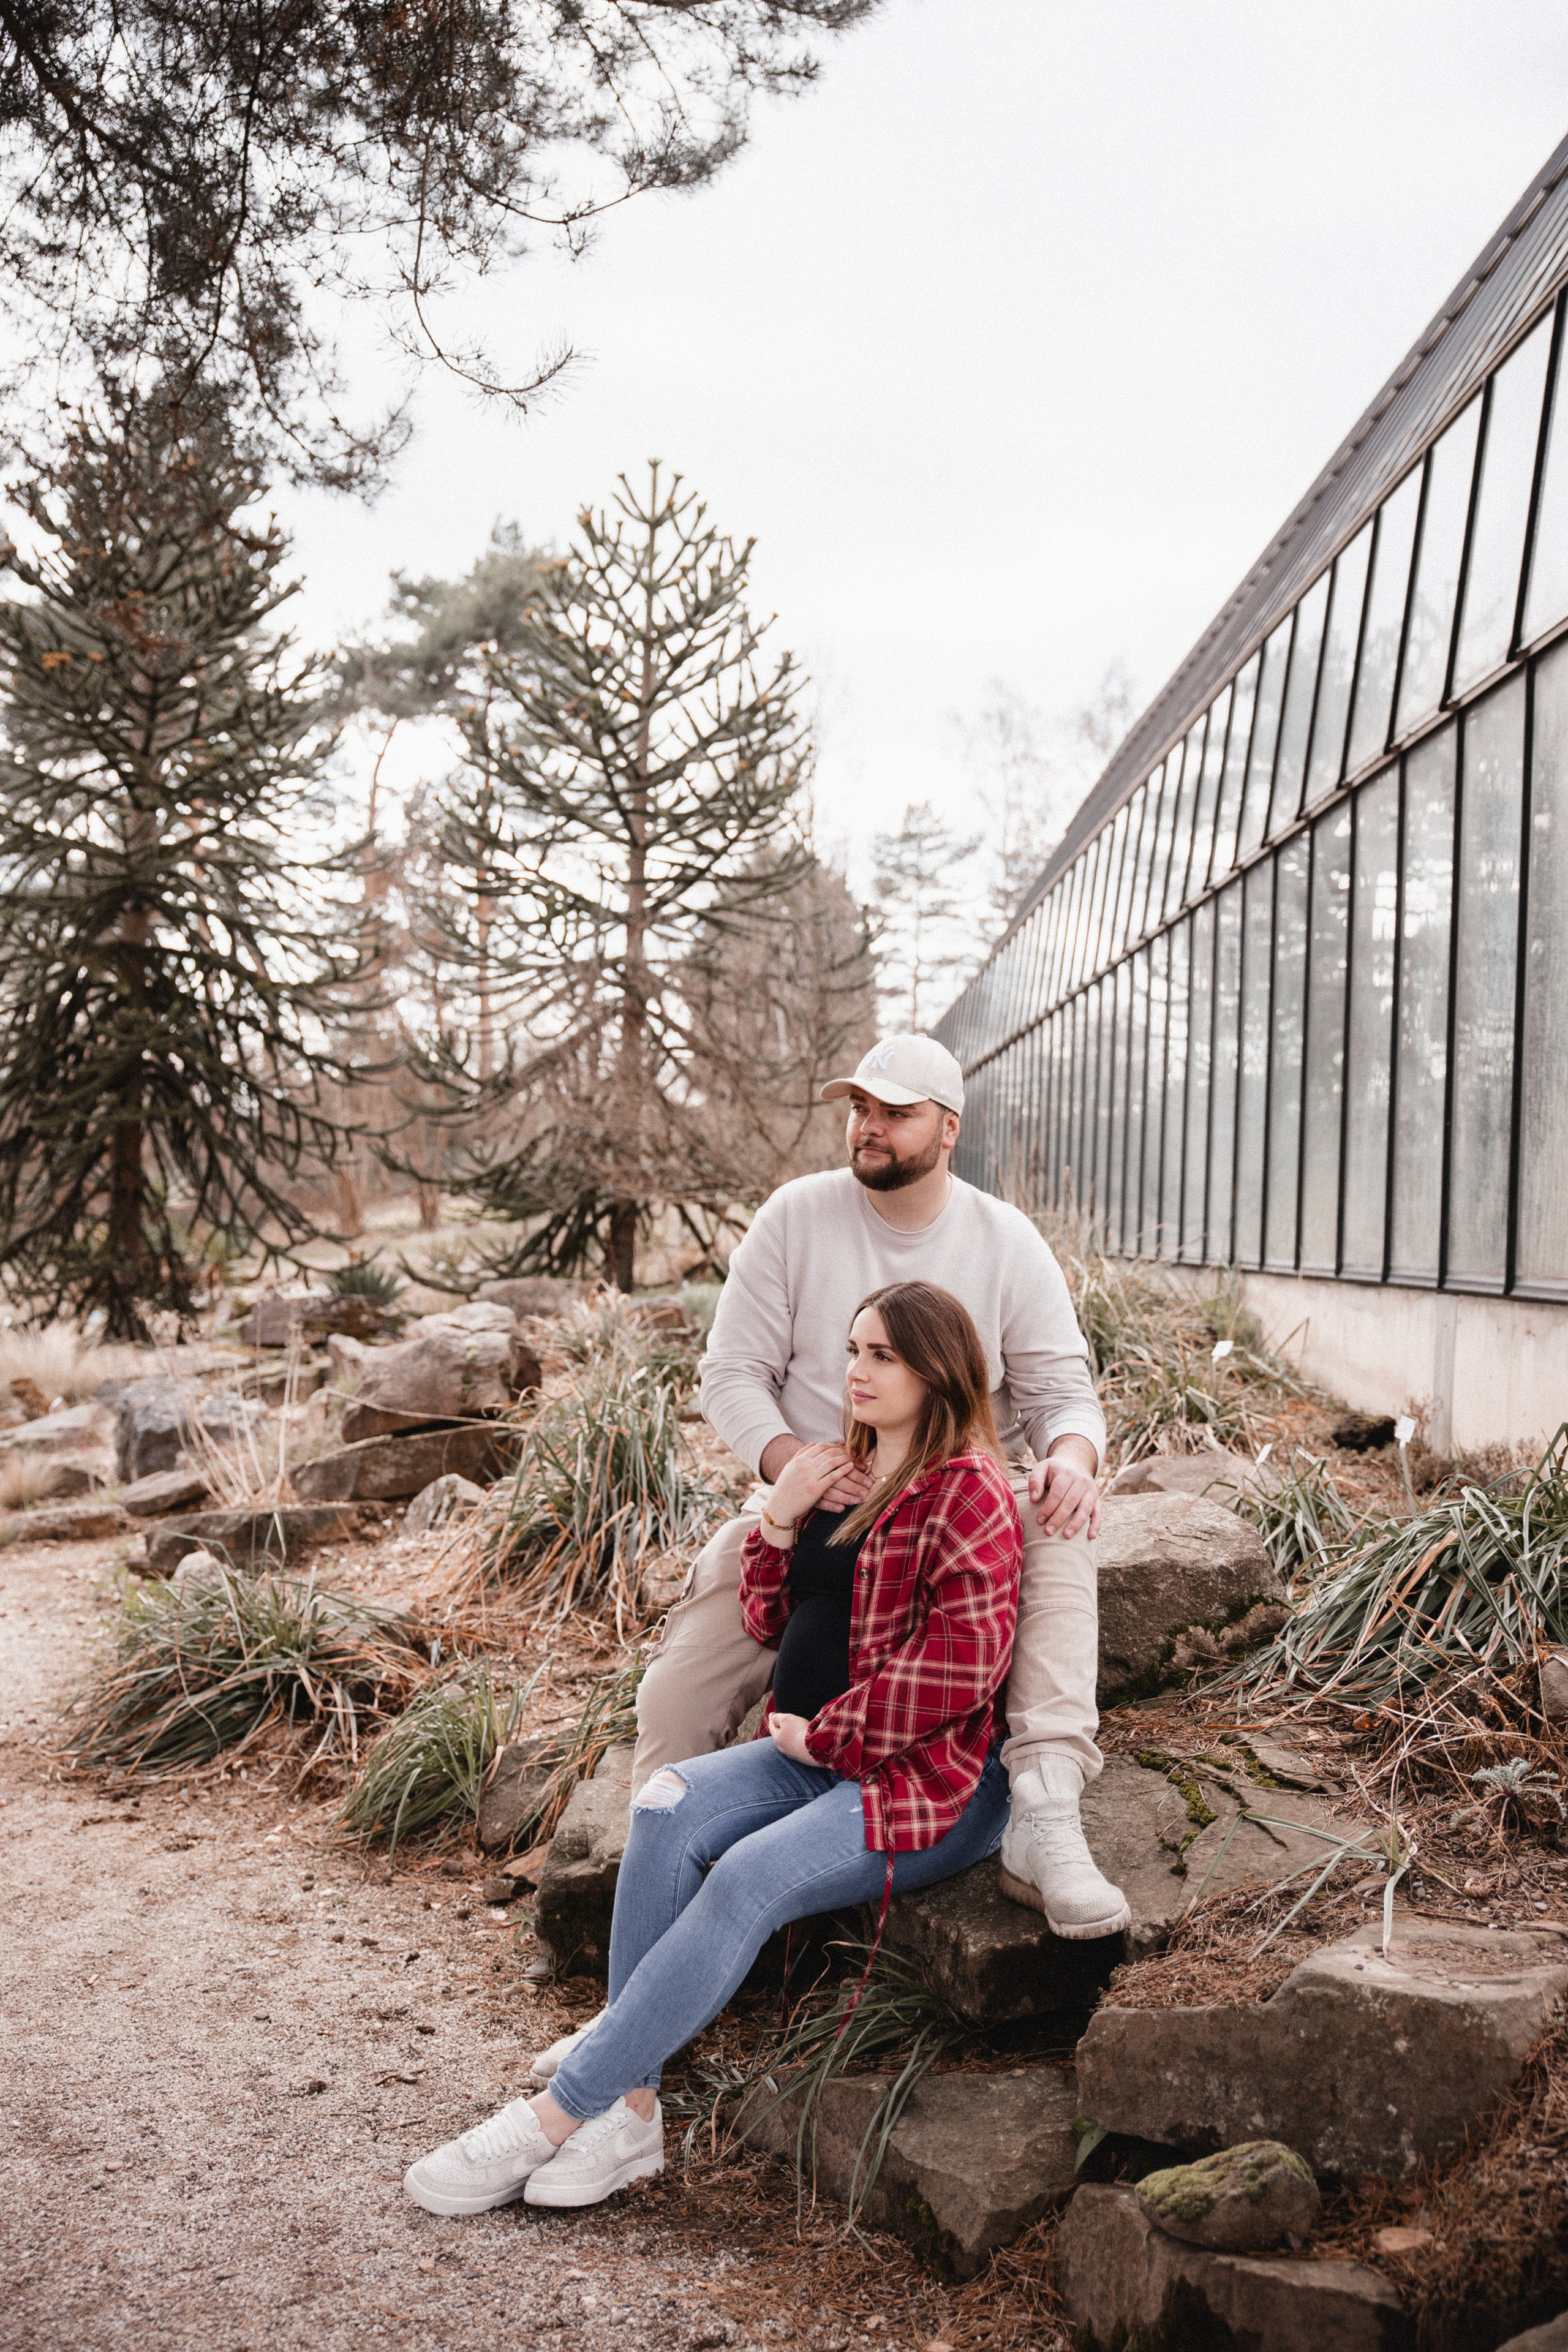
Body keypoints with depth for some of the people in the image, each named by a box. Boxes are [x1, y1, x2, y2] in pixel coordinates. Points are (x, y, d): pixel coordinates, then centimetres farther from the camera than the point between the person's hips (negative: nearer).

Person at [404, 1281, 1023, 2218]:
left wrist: (822, 1732, -13)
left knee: (749, 1876, -28)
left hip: (933, 1782, -7)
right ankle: (630, 2110, -21)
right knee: (668, 1809, -20)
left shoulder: (966, 1491, -10)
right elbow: (771, 1622, 17)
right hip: (818, 1755, 8)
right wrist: (779, 1516, 0)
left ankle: (558, 2115, -21)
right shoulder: (843, 1474, 16)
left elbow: (963, 1663, -20)